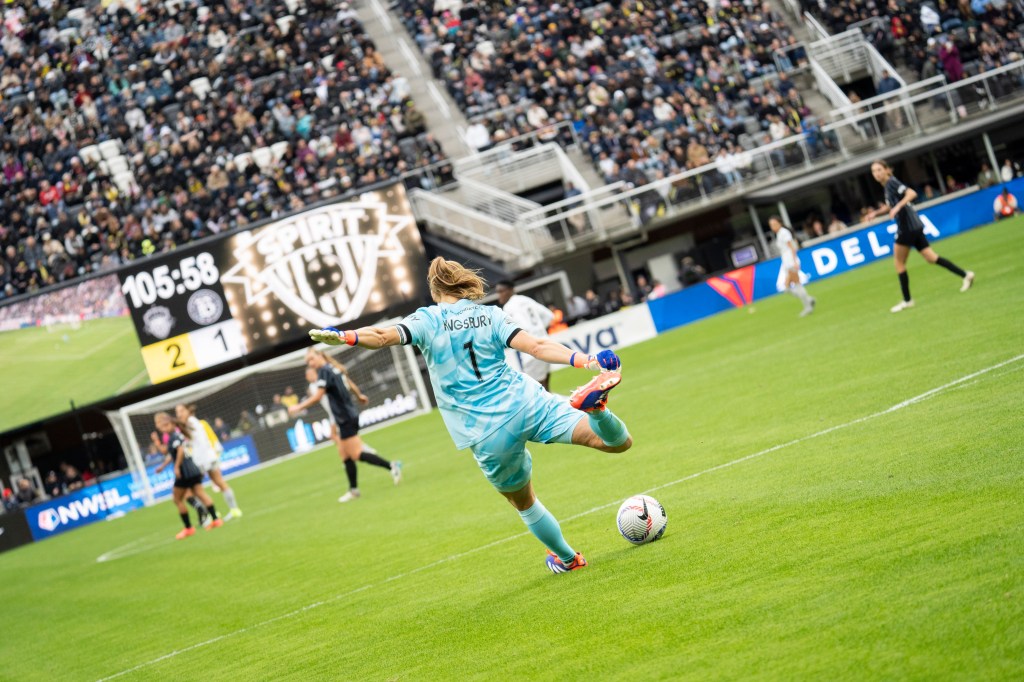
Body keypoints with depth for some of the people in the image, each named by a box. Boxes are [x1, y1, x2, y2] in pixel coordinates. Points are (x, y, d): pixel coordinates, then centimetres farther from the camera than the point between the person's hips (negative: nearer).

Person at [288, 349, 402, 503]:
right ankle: (354, 490, 14)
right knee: (345, 455, 11)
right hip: (348, 416, 9)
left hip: (345, 419, -9)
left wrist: (298, 407, -19)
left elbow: (318, 396, -23)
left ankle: (391, 466, -10)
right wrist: (359, 396, 43)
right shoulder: (334, 369, 11)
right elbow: (350, 385, 26)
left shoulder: (324, 371, -15)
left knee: (356, 454, -9)